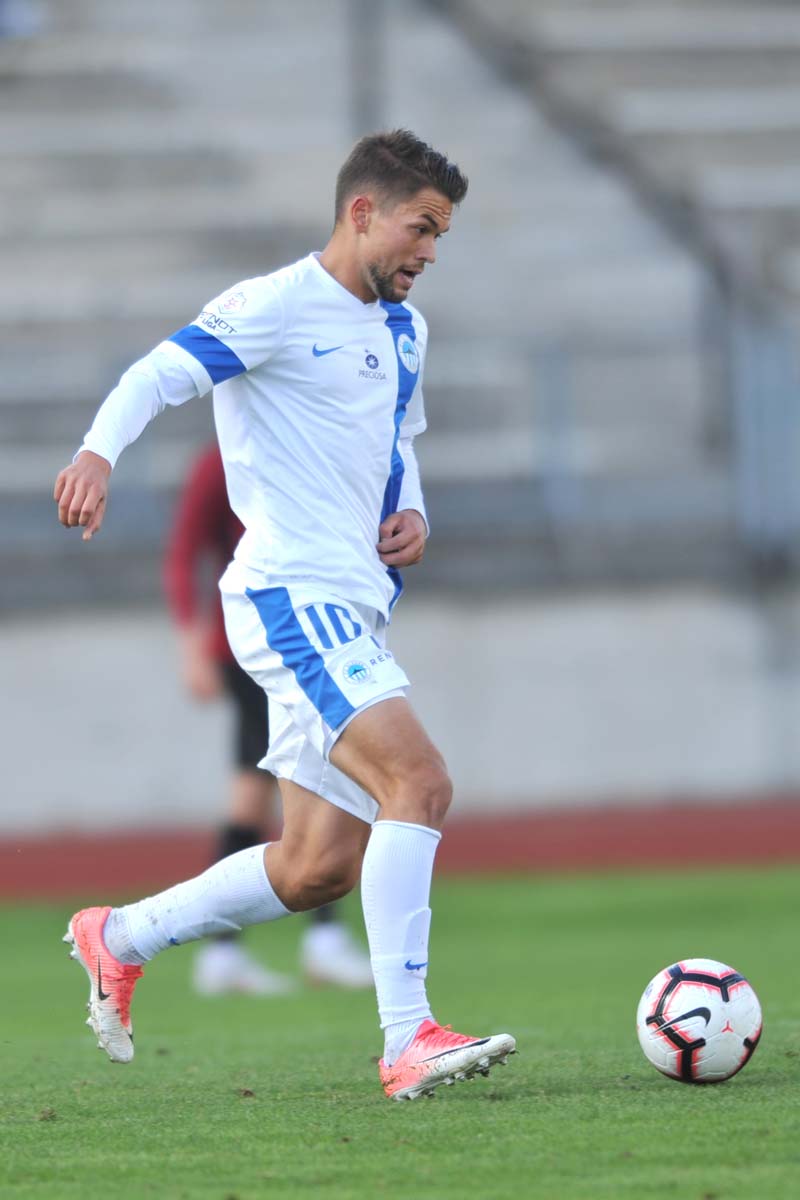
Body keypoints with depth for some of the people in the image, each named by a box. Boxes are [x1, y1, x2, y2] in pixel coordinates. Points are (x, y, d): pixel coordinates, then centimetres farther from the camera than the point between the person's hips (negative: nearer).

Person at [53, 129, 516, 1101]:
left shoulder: (400, 329, 18)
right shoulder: (279, 306, -8)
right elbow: (161, 373, -18)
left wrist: (412, 516, 11)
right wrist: (99, 451, -38)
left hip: (351, 611, 9)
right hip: (290, 593, -9)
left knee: (318, 871, 9)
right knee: (418, 782, -24)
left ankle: (117, 939, 28)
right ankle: (408, 1041, -26)